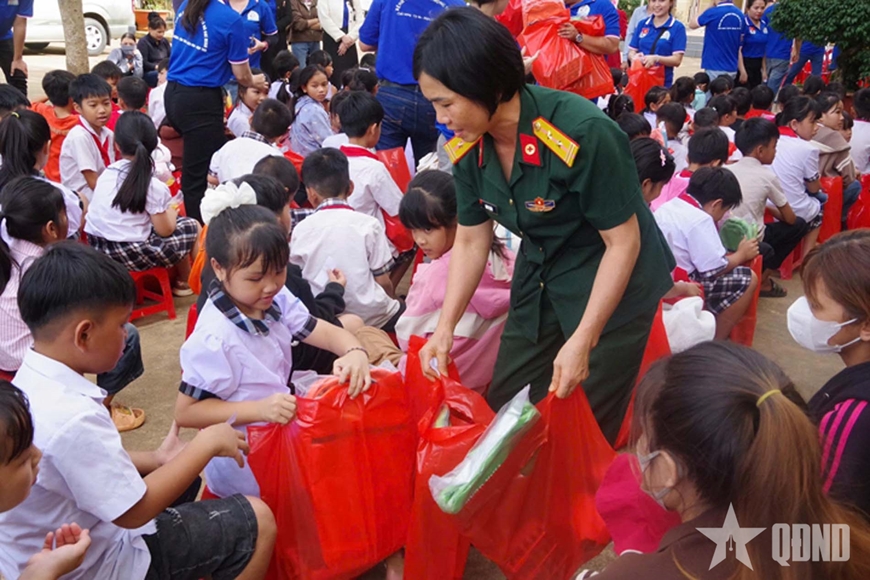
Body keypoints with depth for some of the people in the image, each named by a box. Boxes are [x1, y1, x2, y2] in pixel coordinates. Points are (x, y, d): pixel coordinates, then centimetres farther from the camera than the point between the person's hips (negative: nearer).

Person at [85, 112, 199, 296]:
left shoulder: (106, 174, 3)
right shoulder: (153, 186, -15)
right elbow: (165, 230, -13)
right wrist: (171, 210, 9)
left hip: (97, 247, 7)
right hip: (129, 255, -7)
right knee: (191, 227, 11)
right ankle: (183, 282, 29)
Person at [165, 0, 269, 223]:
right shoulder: (231, 19, -12)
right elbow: (241, 76, -5)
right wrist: (255, 82, 18)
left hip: (173, 92, 8)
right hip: (200, 100, -8)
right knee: (197, 174, 0)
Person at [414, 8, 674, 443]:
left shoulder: (582, 134, -28)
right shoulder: (467, 146, -10)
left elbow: (623, 244, -21)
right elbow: (470, 243, 1)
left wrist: (582, 342, -24)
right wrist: (445, 327, -7)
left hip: (615, 284, -5)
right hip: (539, 281, 6)